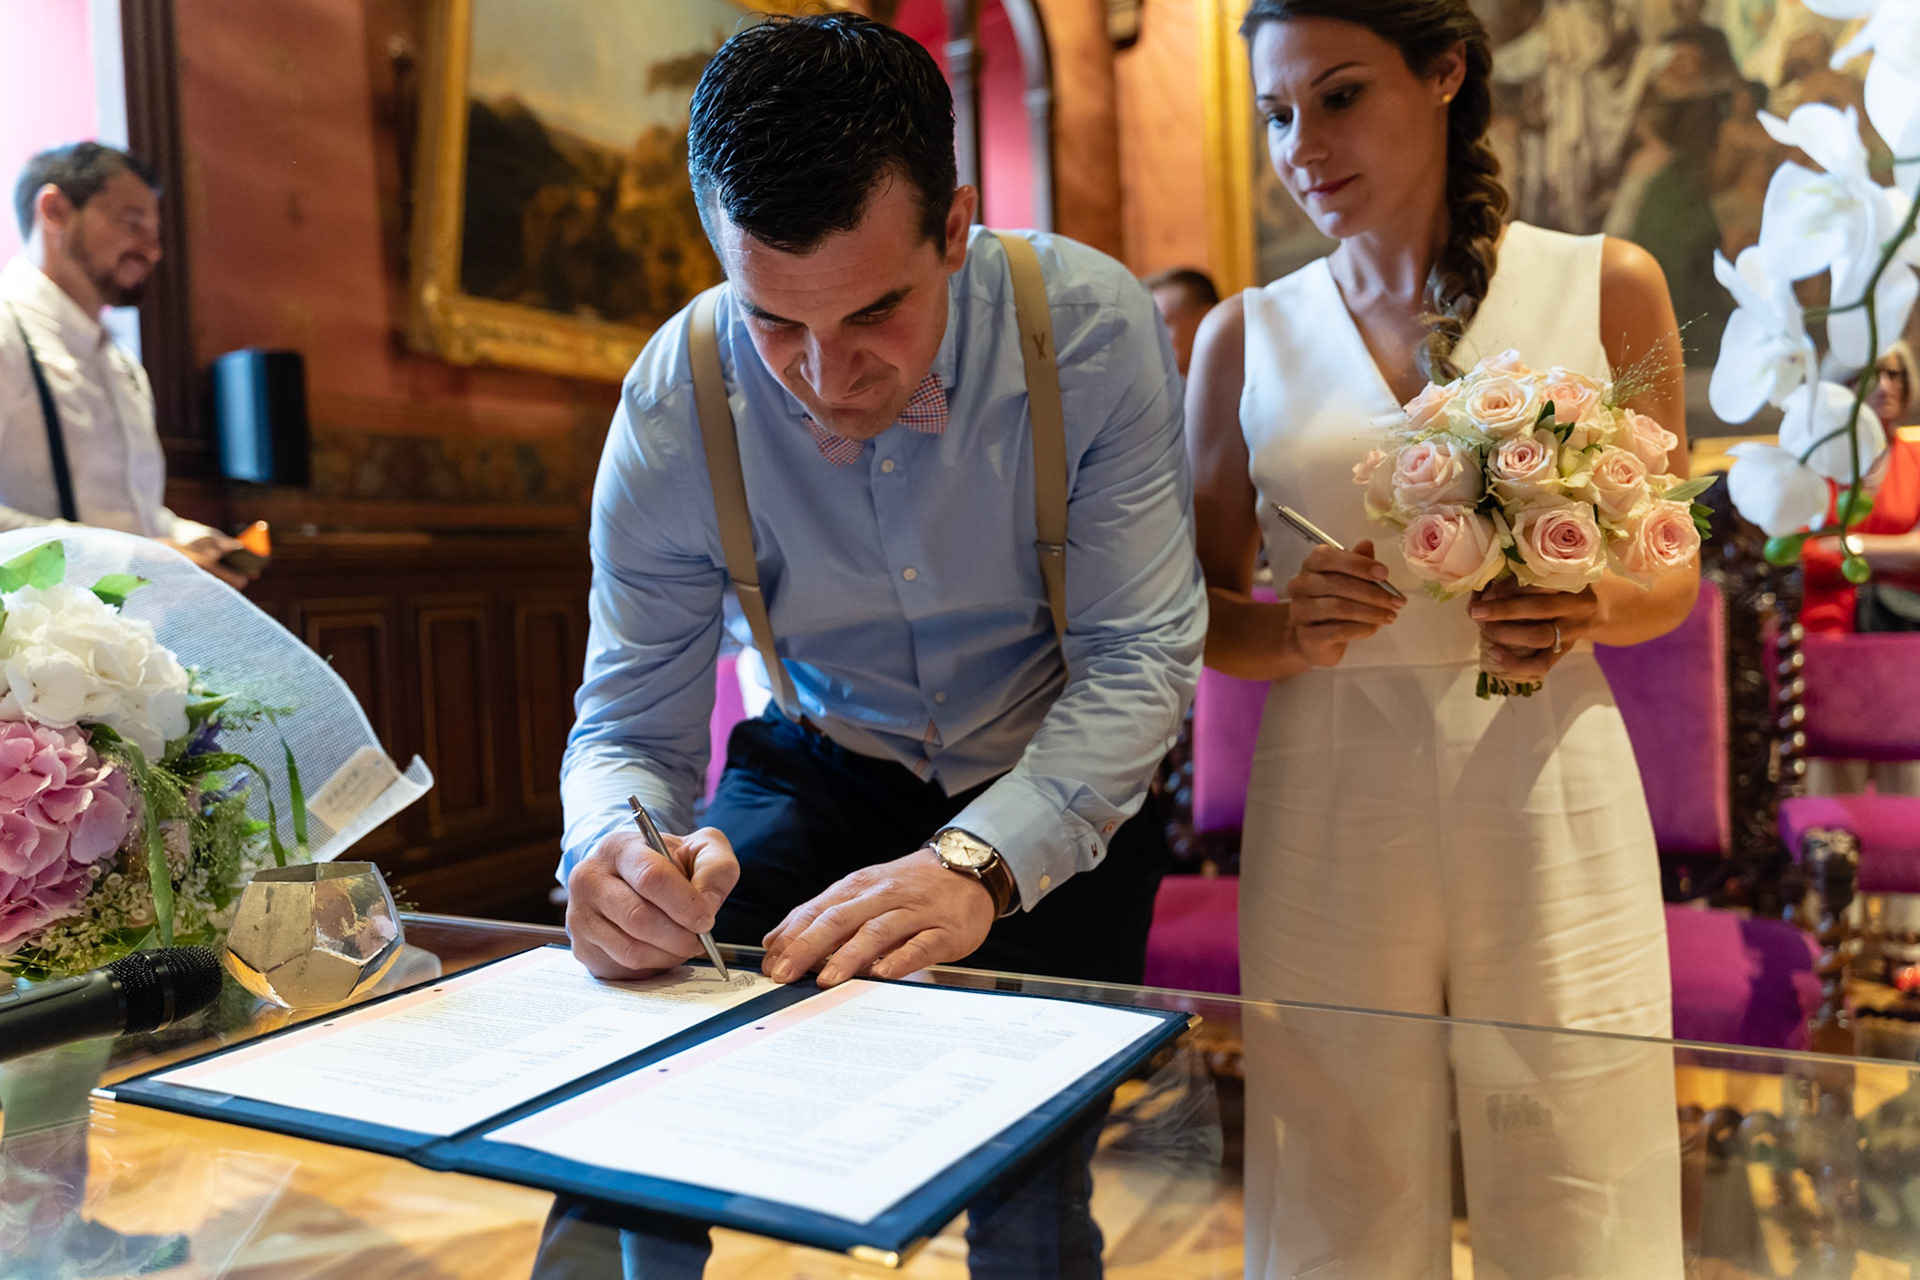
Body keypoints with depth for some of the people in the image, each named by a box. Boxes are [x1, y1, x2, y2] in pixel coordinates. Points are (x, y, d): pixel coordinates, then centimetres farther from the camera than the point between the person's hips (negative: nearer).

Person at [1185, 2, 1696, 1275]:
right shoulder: (1245, 335, 7)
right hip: (1327, 811, 1)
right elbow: (1204, 616, 9)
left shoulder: (1607, 285, 6)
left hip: (1545, 797, 0)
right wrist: (1290, 631, -12)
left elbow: (1671, 574, 10)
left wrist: (1587, 611, -11)